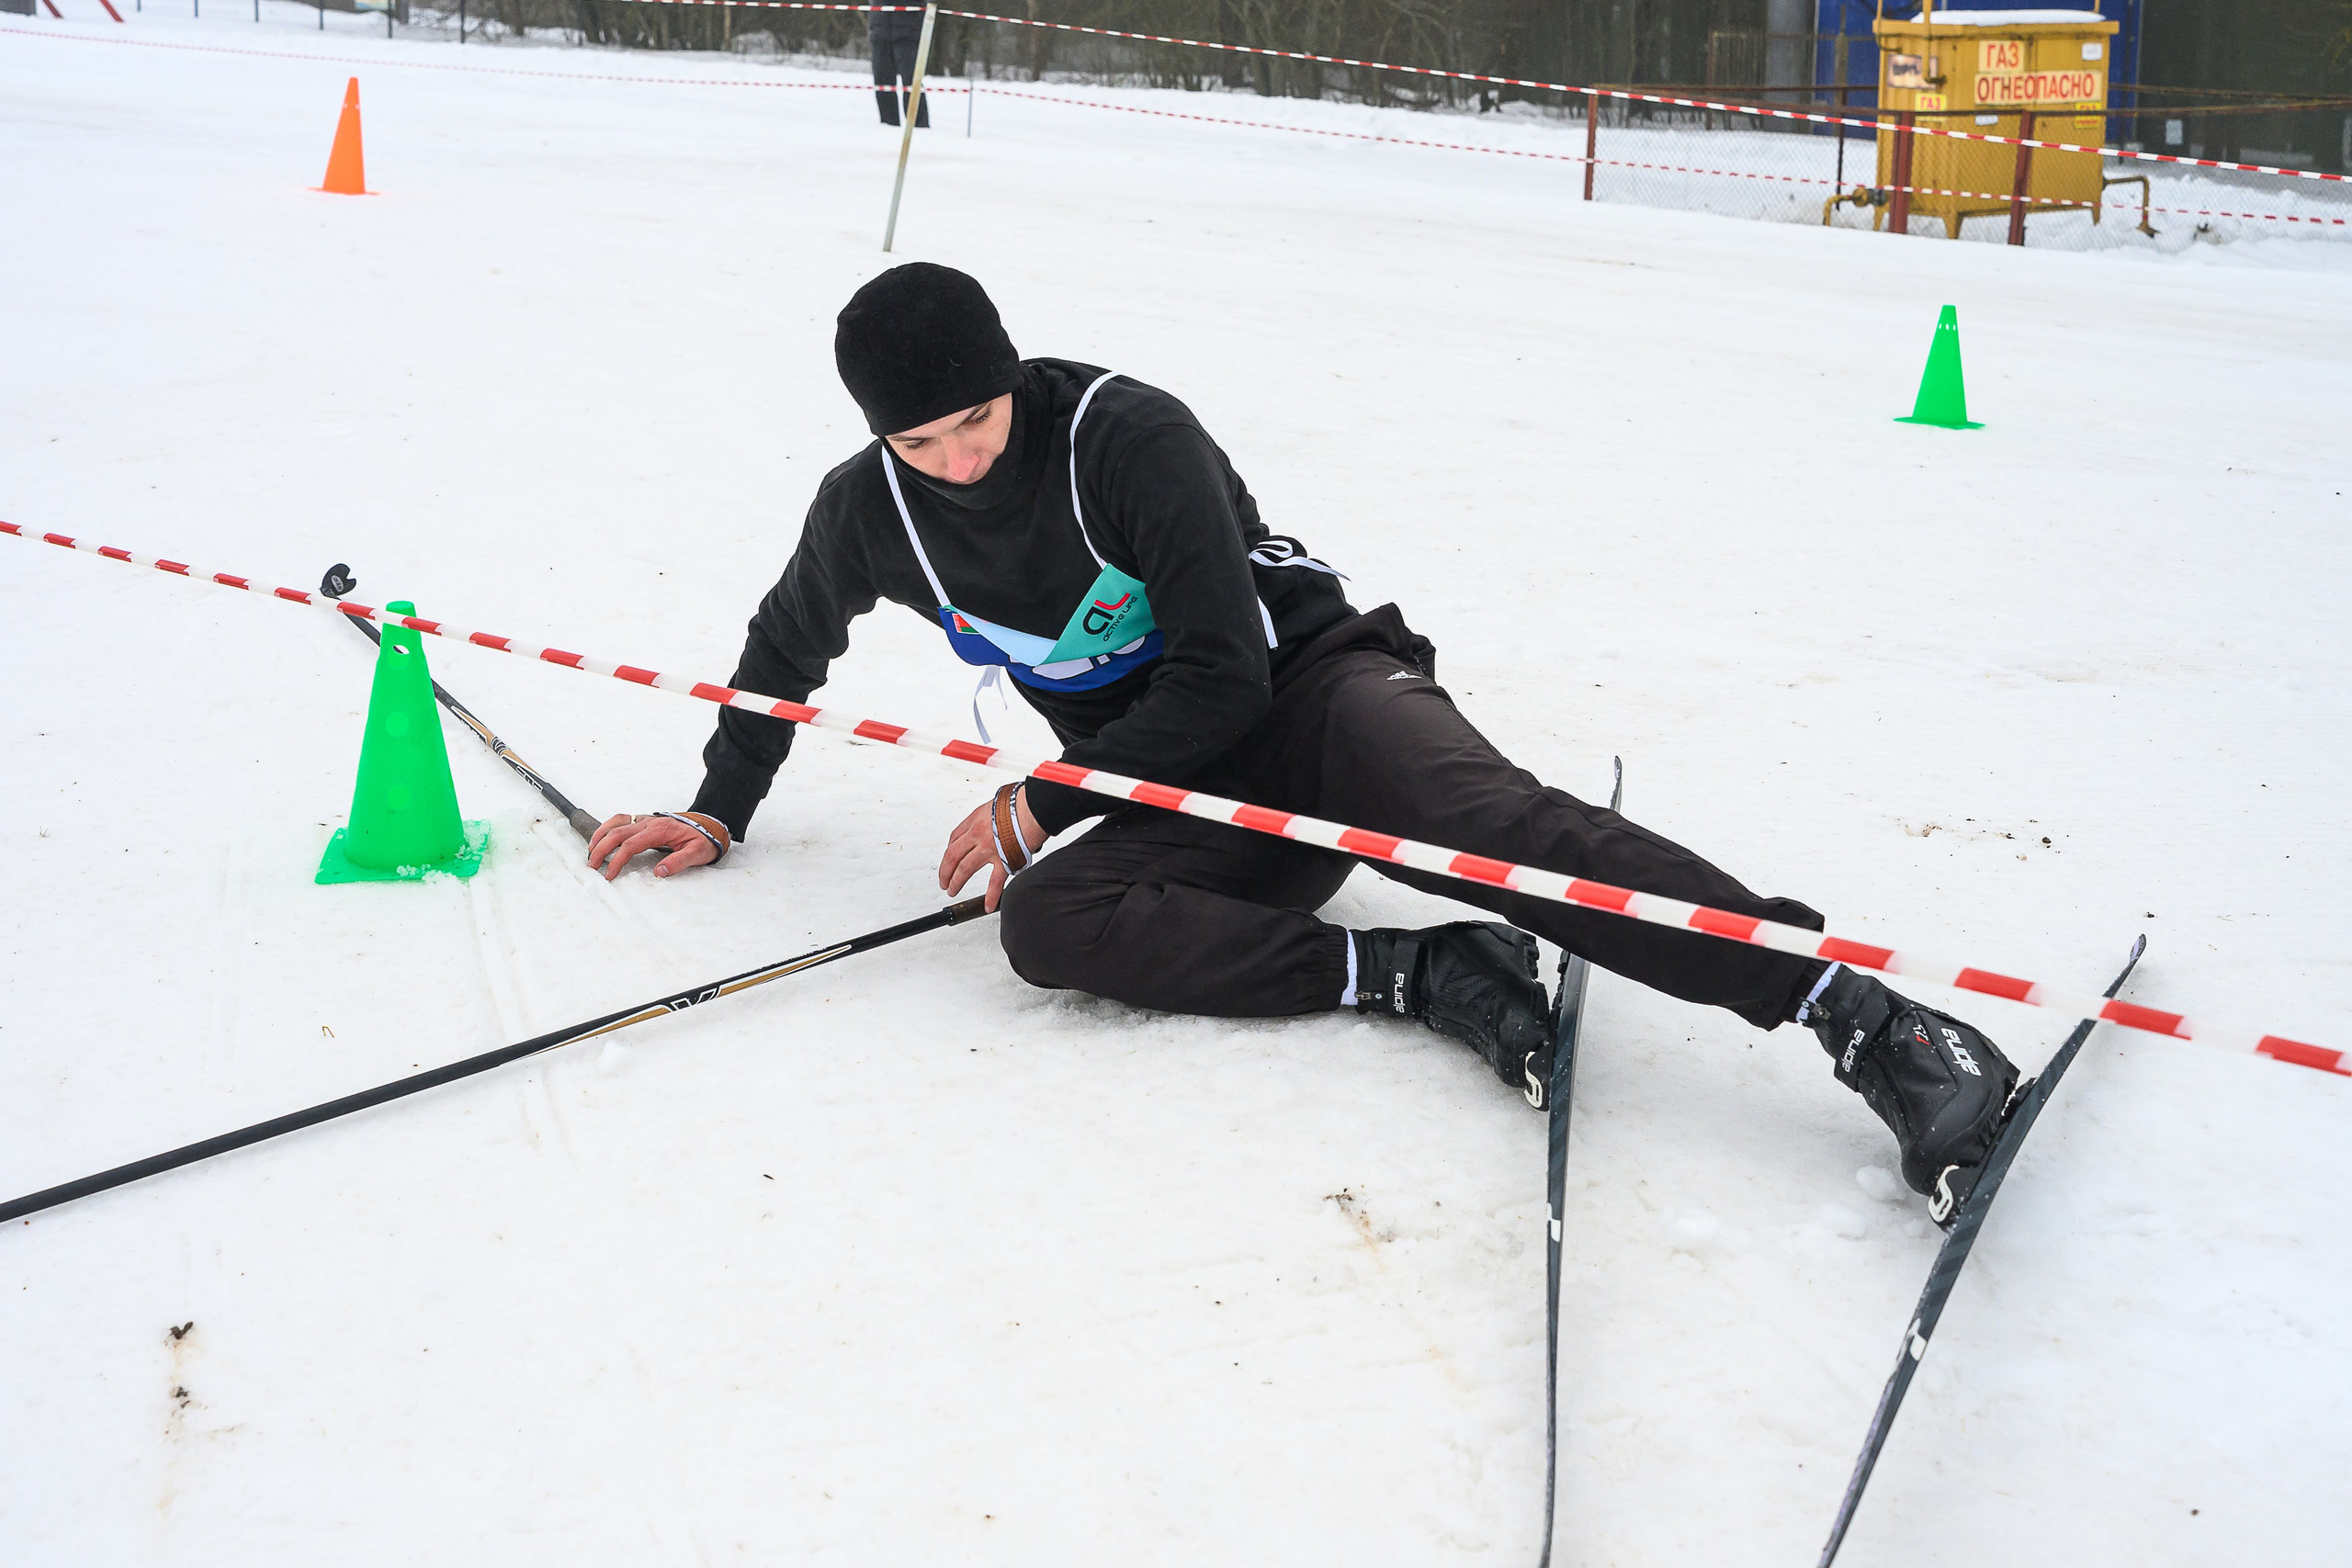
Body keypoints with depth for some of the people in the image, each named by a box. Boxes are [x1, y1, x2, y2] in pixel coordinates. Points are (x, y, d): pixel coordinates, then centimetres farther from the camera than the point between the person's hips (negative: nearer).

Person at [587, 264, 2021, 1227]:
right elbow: (787, 647, 24)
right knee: (1047, 921, -28)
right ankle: (1423, 973, -29)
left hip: (1312, 687, -4)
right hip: (1181, 797, 5)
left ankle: (1871, 1021, -45)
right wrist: (719, 812, 25)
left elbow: (1226, 675, -16)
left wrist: (1045, 798, -15)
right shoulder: (871, 511, 2)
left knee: (1484, 816, -36)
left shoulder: (1125, 432, -15)